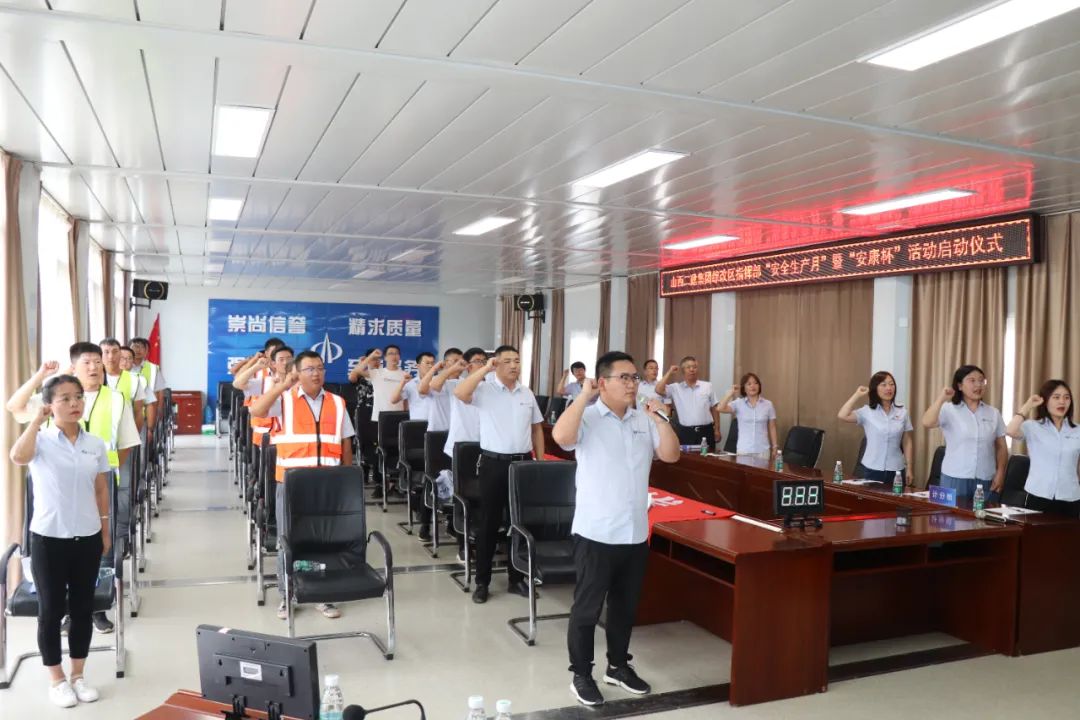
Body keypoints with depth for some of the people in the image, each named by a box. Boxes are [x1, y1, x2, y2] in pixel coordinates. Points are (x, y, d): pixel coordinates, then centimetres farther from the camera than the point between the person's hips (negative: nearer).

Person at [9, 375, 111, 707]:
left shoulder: (96, 444, 3)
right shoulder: (41, 441, -8)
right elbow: (18, 457, -33)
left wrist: (105, 530, 13)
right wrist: (37, 420, -23)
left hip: (87, 538, 3)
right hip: (48, 538, -3)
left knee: (83, 608, 12)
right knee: (51, 610, 8)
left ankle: (78, 675, 27)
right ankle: (57, 680, 24)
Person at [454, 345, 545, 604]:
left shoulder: (527, 393, 9)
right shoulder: (485, 389, -5)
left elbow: (537, 429, 15)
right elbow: (459, 393, -26)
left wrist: (541, 462, 9)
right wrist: (485, 369, -23)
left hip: (522, 463, 4)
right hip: (493, 463, -4)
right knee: (489, 523, 4)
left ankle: (516, 578, 23)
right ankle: (482, 581, 15)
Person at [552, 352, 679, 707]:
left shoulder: (644, 421, 8)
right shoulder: (588, 418, -9)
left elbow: (671, 455, 3)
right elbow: (561, 436, -29)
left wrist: (660, 418, -8)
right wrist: (584, 396, -23)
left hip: (636, 533, 6)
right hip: (596, 533, -6)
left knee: (626, 605, 18)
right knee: (587, 607, 6)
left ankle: (618, 665, 35)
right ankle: (581, 674, 21)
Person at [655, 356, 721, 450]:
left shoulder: (707, 386, 7)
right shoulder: (676, 388, 3)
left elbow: (714, 409, 10)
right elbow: (659, 390, -12)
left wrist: (717, 430, 6)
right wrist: (670, 372, -4)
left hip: (706, 431, 1)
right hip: (685, 432, -1)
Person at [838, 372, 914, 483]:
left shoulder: (902, 412, 5)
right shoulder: (867, 411, -2)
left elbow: (906, 442, 9)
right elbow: (842, 416, -17)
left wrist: (909, 468, 6)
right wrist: (858, 395, -8)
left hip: (896, 470, 2)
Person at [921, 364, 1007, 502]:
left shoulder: (993, 413, 10)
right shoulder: (949, 410, -2)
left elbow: (1001, 447, 13)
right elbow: (926, 423, -20)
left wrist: (1000, 473, 3)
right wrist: (942, 399, -21)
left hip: (986, 480, 3)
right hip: (955, 479, -3)